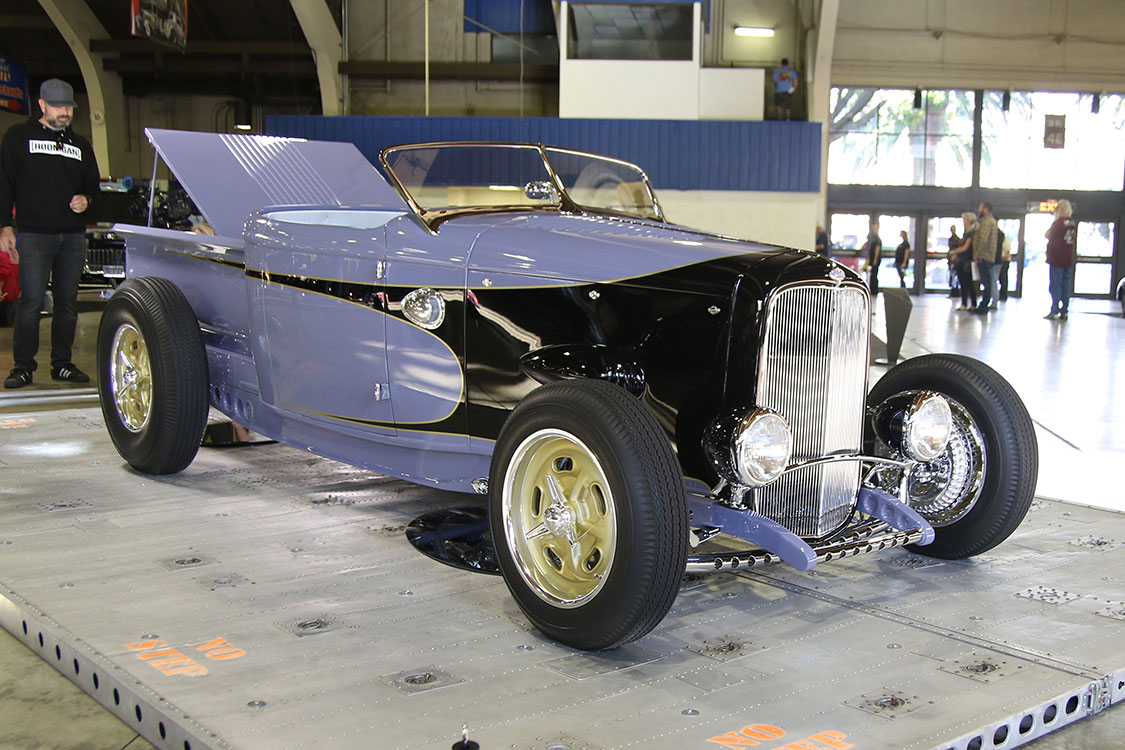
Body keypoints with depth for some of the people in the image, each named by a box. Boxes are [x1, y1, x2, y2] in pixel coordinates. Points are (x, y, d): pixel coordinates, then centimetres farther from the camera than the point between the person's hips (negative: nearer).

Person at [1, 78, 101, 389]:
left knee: (68, 302, 5)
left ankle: (62, 363, 13)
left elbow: (93, 185, 26)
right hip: (34, 234, -4)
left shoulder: (80, 144, 18)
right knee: (31, 301, -7)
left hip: (73, 236, 4)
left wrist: (86, 199, 2)